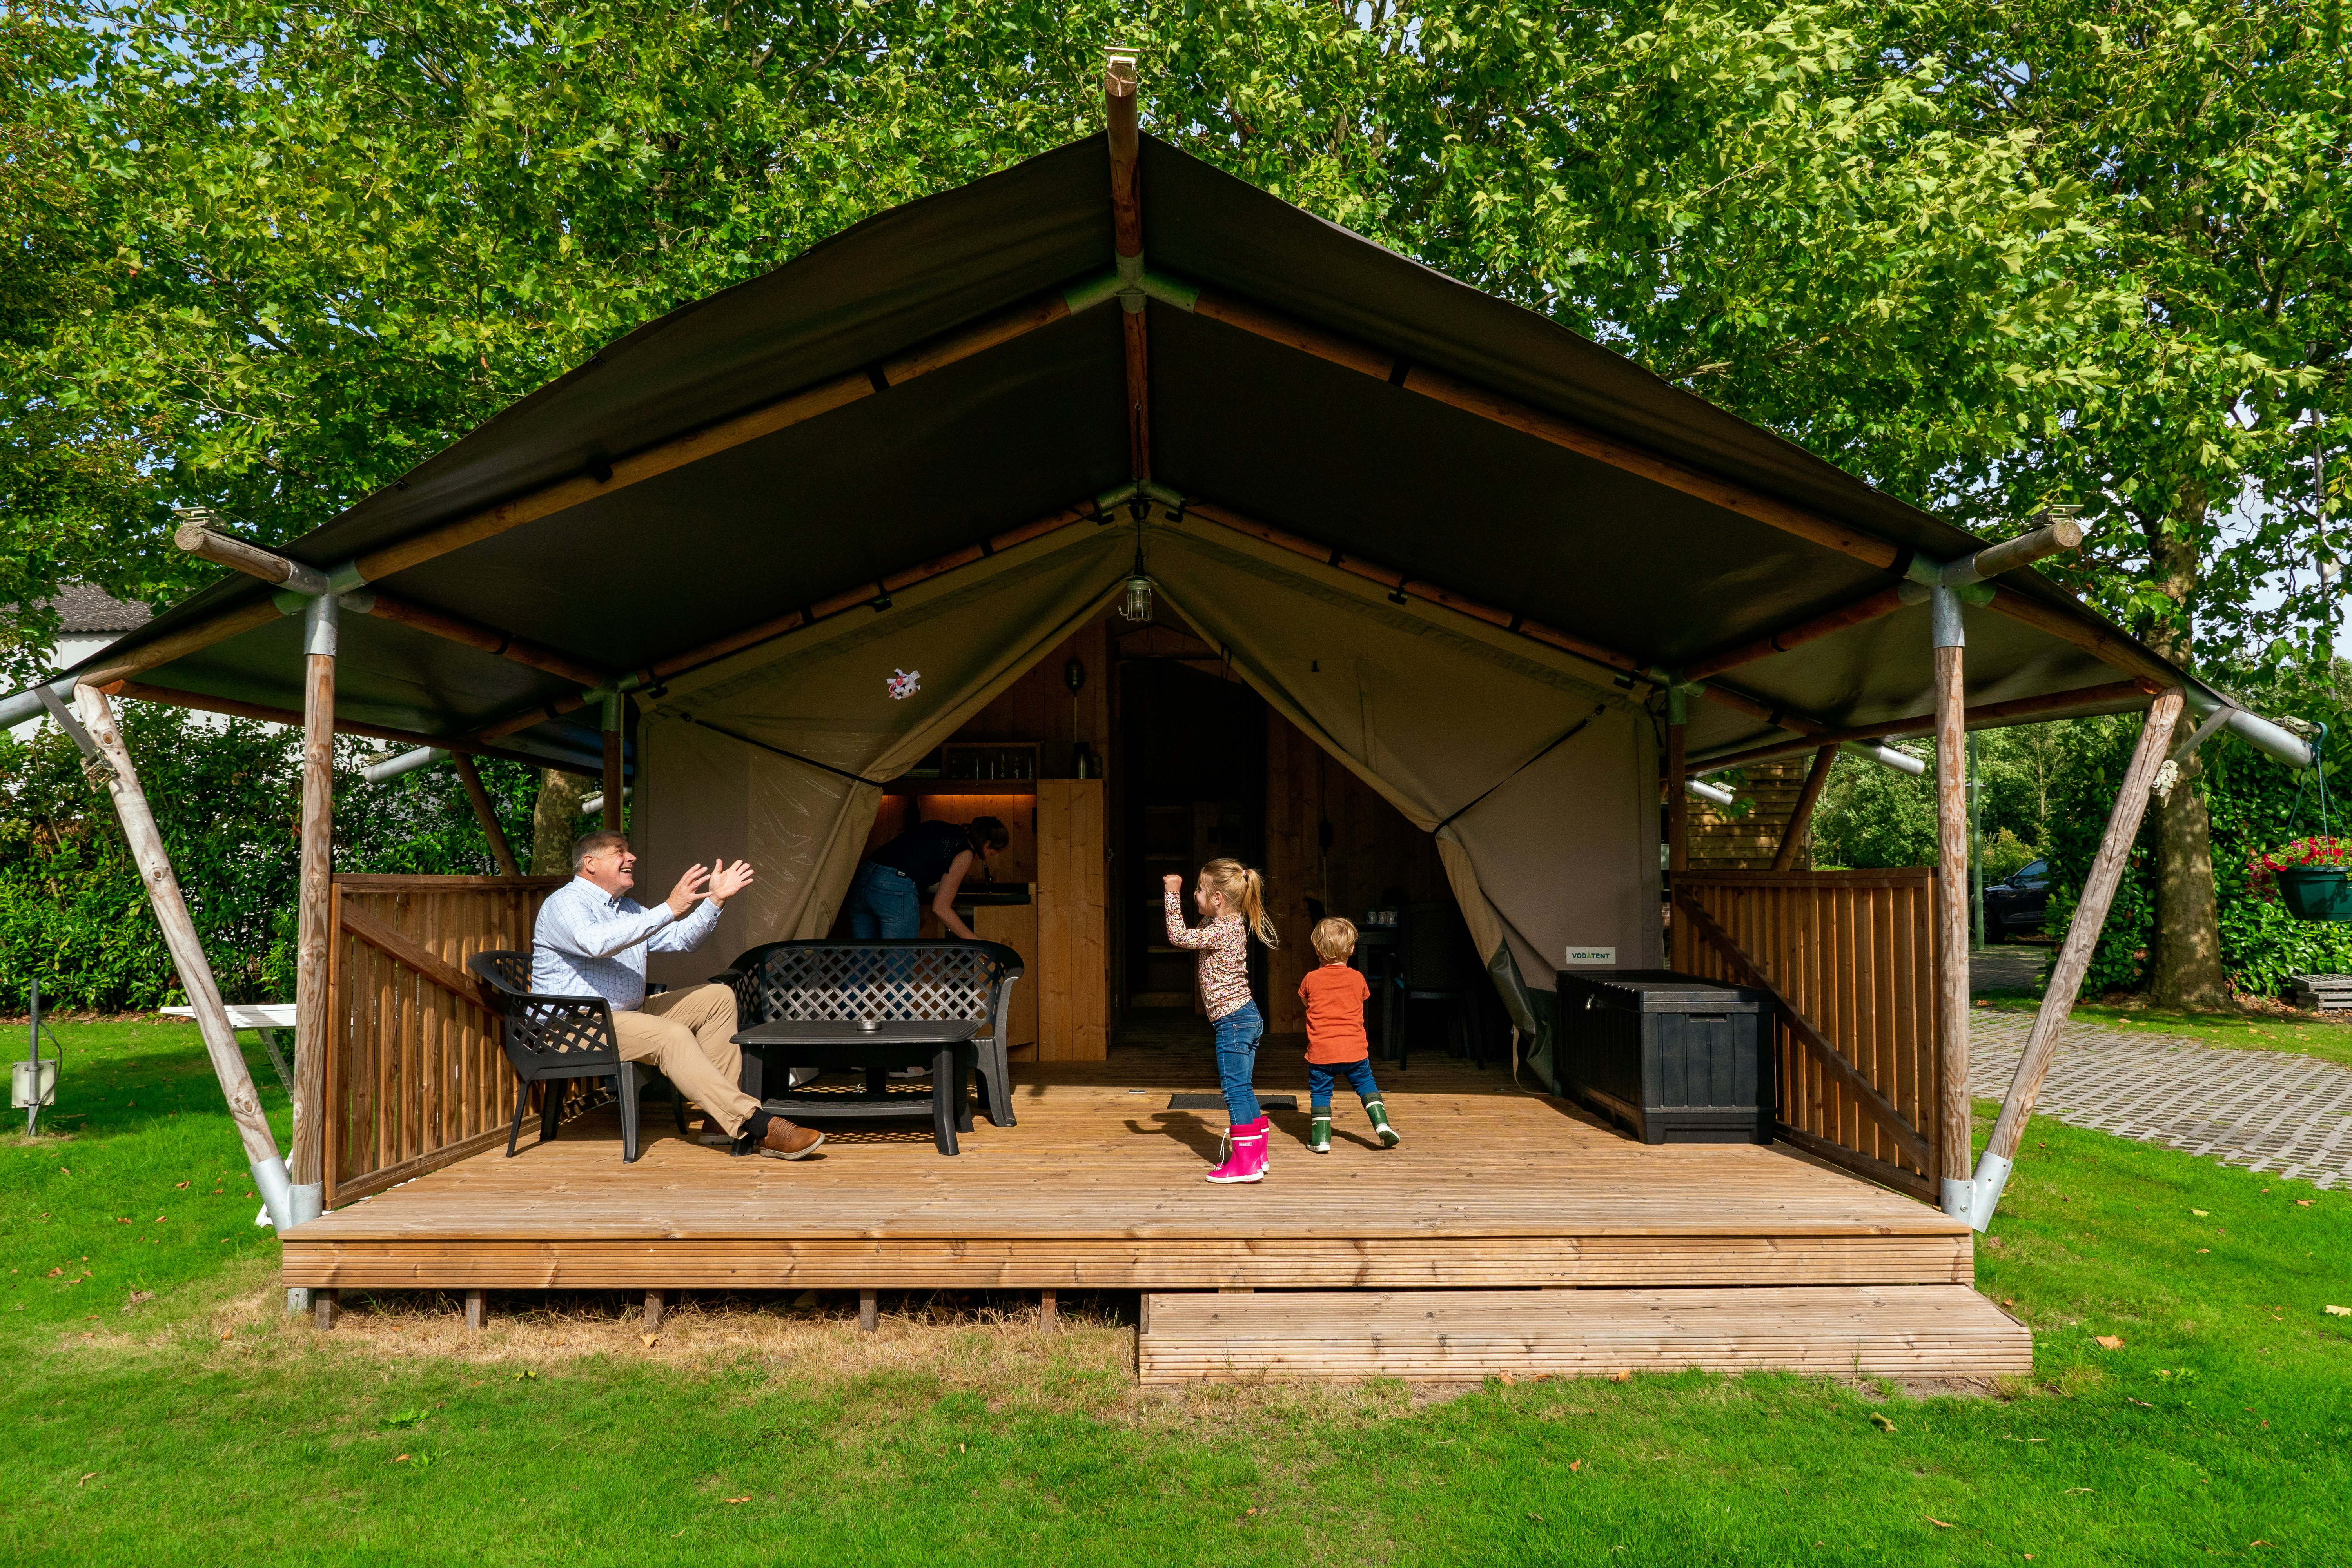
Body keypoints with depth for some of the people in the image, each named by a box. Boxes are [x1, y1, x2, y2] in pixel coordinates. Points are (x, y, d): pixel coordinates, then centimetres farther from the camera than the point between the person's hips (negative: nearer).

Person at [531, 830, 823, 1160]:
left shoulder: (628, 908, 19)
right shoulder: (564, 904, -10)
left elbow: (681, 940, 18)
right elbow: (596, 942, -33)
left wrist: (715, 899, 2)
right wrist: (669, 909, -36)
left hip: (630, 1013, 10)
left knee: (718, 997, -2)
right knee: (671, 1036, -33)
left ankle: (721, 1119, -11)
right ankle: (758, 1127, -37)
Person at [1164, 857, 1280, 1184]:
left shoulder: (1221, 932, -19)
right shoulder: (1231, 923, 10)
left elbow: (1178, 936, -21)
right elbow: (1197, 935, 28)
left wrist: (1173, 894, -13)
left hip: (1232, 1019, -10)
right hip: (1246, 1016, 10)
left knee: (1235, 1090, -5)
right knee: (1242, 1089, 15)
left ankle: (1245, 1164, -2)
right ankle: (1256, 1154, 22)